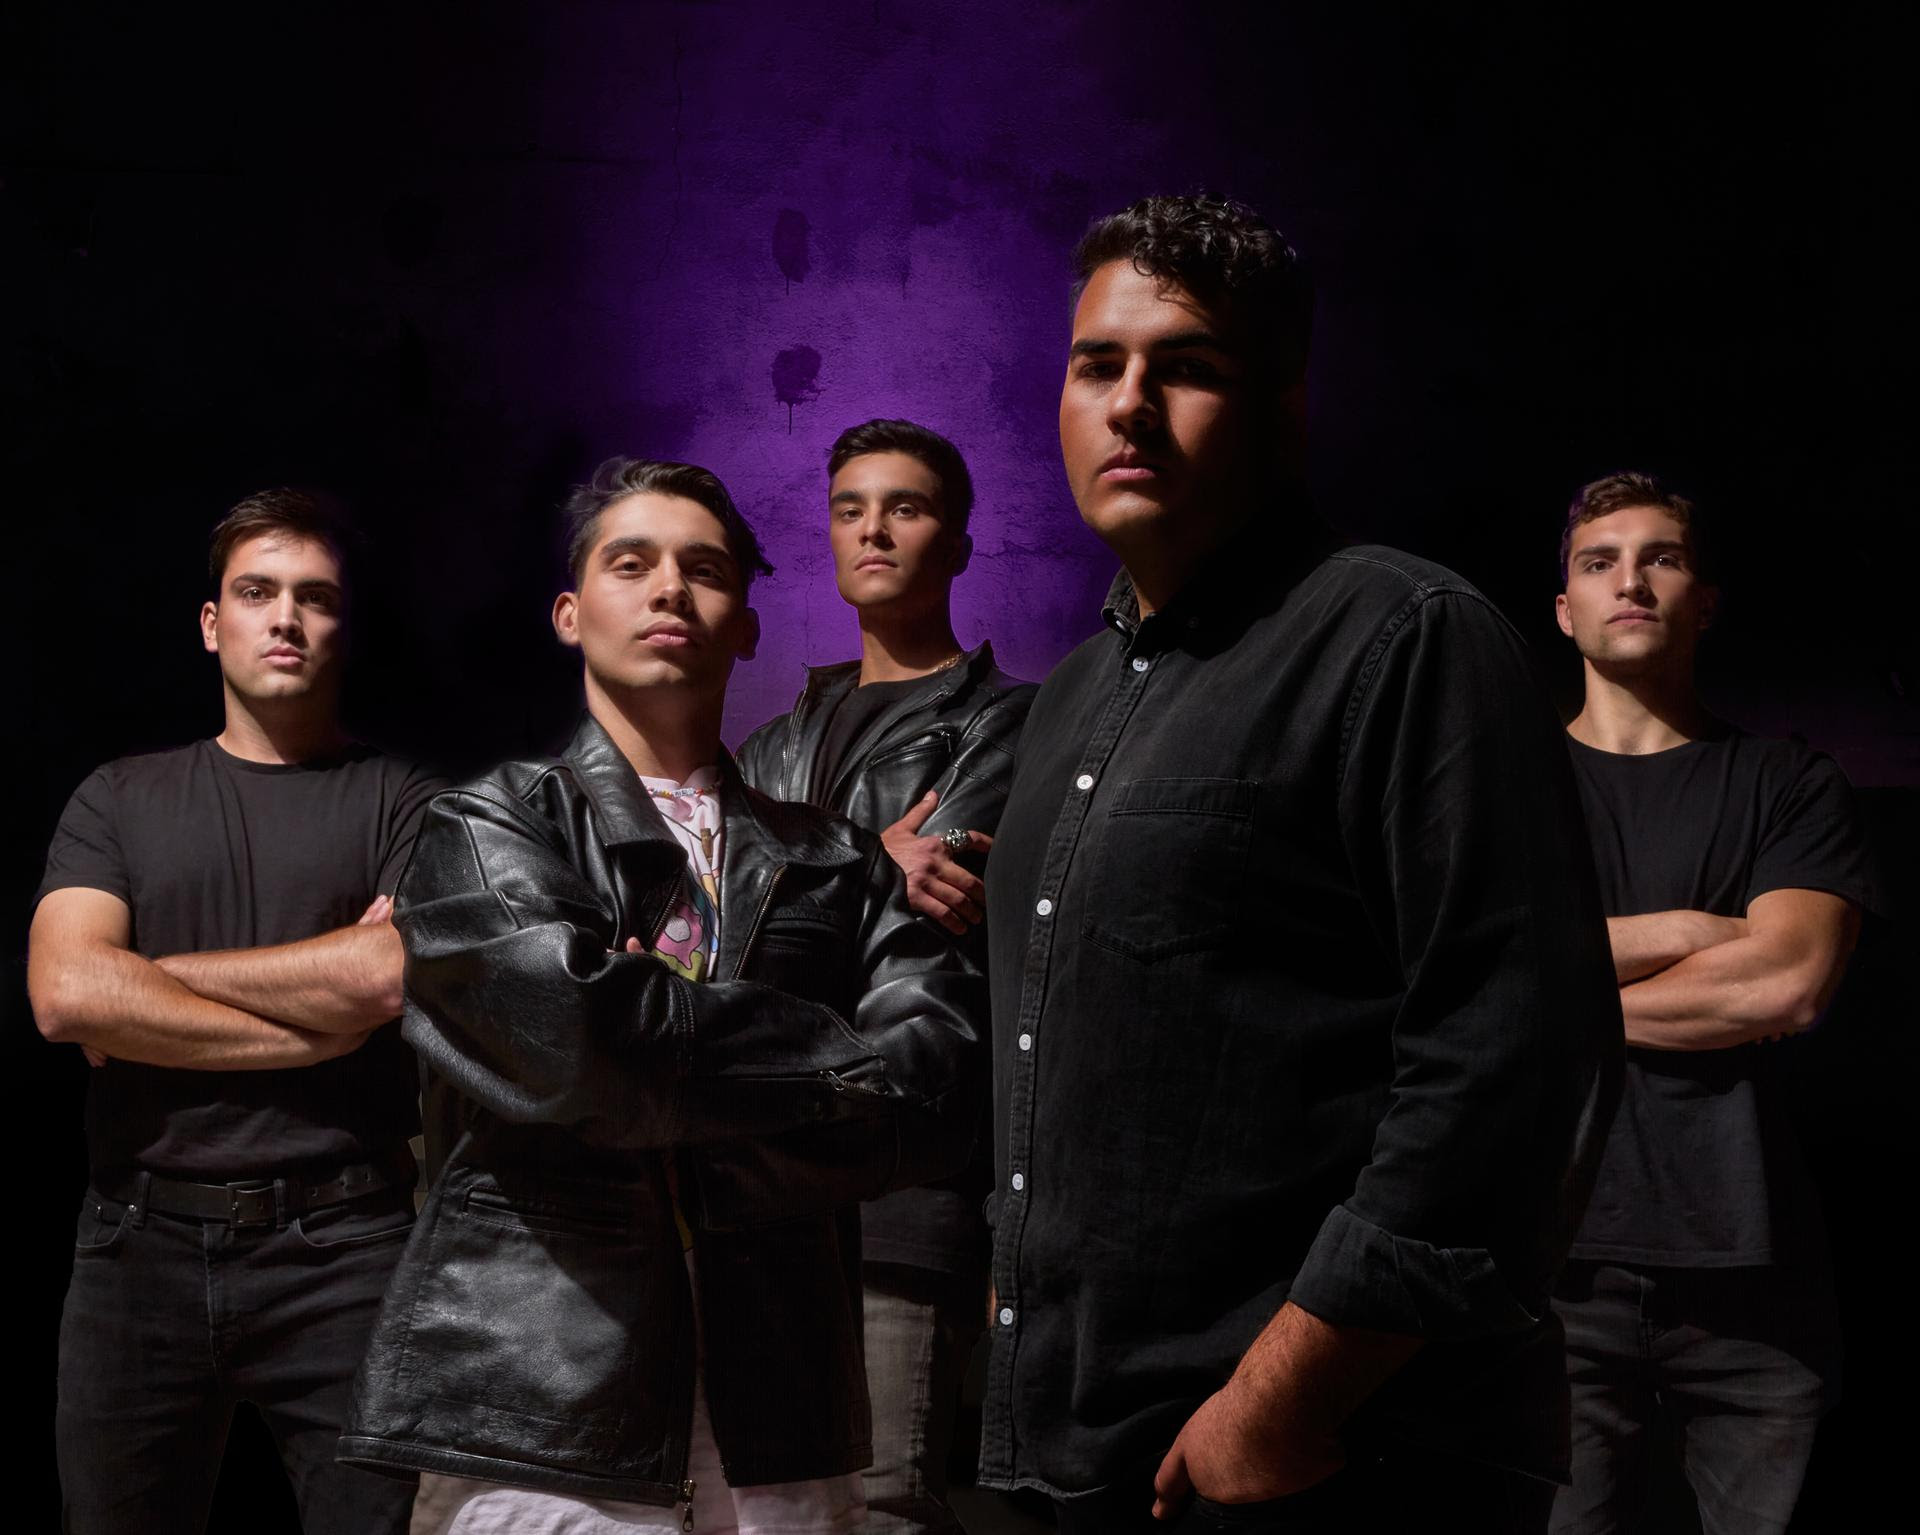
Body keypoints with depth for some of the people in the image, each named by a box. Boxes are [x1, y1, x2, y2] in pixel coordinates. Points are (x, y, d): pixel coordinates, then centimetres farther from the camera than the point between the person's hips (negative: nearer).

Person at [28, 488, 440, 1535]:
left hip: (343, 1248, -2)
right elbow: (65, 995, -5)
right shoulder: (120, 799, 11)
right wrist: (322, 1023, -8)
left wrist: (145, 979, -5)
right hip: (143, 1241, 2)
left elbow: (396, 974, -13)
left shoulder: (400, 801, 5)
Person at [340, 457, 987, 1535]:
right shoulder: (487, 829, 5)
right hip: (538, 1426, -3)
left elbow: (943, 1085, -3)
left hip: (785, 1435, 3)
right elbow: (580, 1034, -15)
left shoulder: (836, 862, 13)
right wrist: (835, 1058, -4)